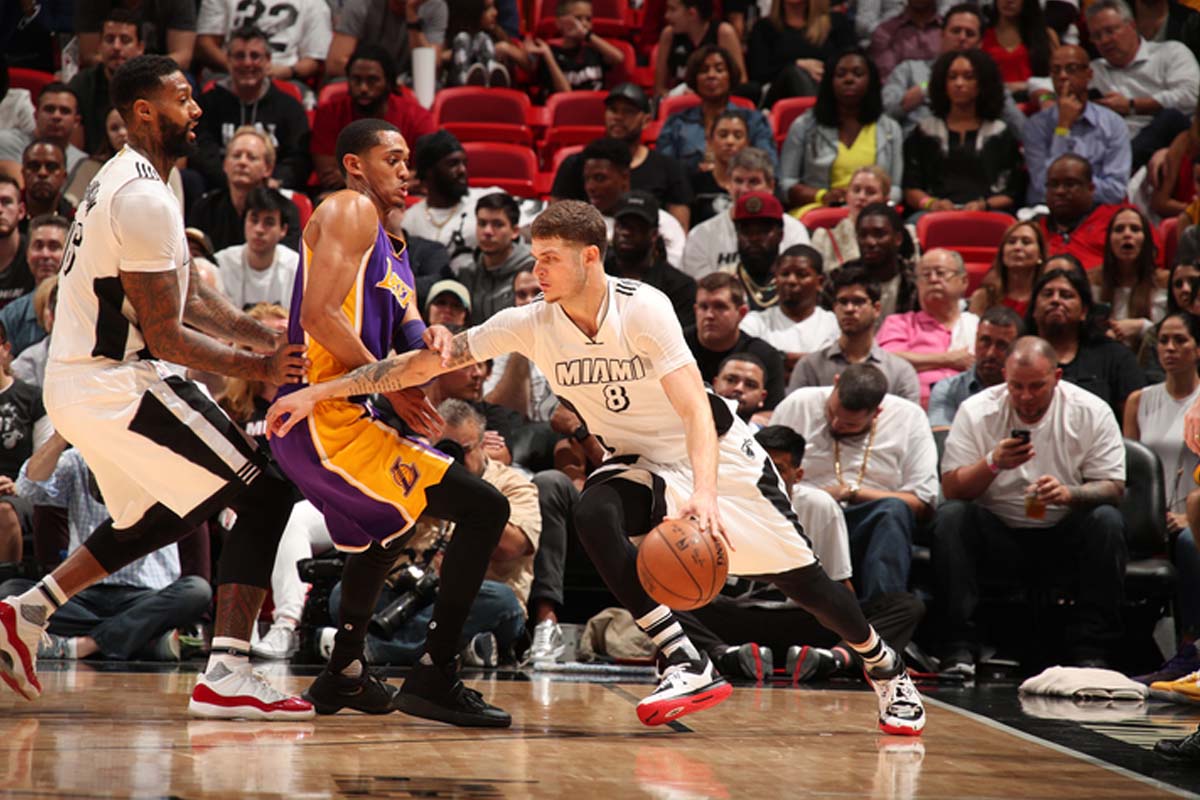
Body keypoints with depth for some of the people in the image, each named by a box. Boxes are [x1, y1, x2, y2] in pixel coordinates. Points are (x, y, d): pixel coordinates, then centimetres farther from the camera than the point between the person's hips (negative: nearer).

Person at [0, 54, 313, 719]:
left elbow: (188, 295, 18)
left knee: (163, 515, 28)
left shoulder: (124, 181, 14)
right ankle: (226, 675, -16)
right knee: (262, 495, -9)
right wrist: (260, 368, -13)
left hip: (75, 383, 10)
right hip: (117, 386, -10)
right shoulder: (144, 200, -19)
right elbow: (164, 335, -20)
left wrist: (265, 337, 7)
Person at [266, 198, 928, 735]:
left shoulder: (642, 309, -26)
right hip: (640, 464, 4)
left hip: (716, 452, -3)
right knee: (592, 515, -29)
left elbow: (694, 408, -33)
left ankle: (886, 670, 29)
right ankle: (688, 668, -27)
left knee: (799, 579, 0)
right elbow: (426, 362, -14)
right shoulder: (531, 324, -15)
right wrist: (319, 393, -20)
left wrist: (703, 495, -50)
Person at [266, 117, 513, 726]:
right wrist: (390, 384, -14)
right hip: (325, 420, -11)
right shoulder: (351, 211, -6)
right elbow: (319, 315, -18)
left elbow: (404, 327, 17)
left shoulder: (390, 240, 24)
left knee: (381, 528, 38)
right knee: (484, 509, -15)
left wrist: (428, 342, -7)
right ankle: (432, 677, -16)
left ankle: (343, 676, 49)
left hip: (308, 426, 11)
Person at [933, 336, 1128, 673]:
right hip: (997, 537, 0)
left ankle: (1089, 652, -24)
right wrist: (992, 464, -28)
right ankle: (958, 649, -27)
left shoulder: (1091, 412, -5)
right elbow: (951, 488, -9)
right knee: (949, 516, -27)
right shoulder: (976, 411, -4)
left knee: (1107, 520, -29)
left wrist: (1069, 493, -30)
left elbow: (1113, 487, -9)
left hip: (1064, 536, 0)